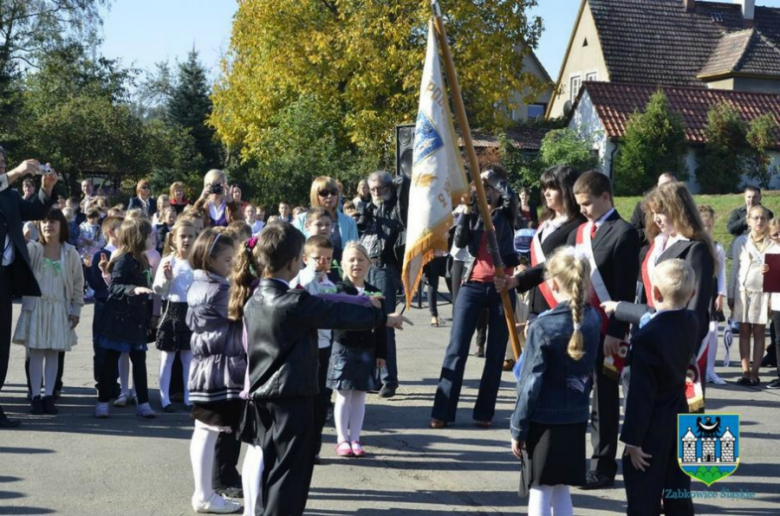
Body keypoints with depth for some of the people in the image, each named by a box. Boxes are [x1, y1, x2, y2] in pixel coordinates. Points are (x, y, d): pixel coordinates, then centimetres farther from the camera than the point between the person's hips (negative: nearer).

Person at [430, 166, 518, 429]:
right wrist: (467, 213, -15)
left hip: (501, 287, -1)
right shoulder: (474, 211, 9)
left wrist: (492, 175, -10)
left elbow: (510, 195, -20)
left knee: (495, 353, 3)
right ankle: (443, 411, -2)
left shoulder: (506, 212, 3)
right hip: (473, 285, 1)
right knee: (456, 349, -3)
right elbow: (460, 241, -5)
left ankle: (484, 412, 10)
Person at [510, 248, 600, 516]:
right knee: (561, 488, 17)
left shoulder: (544, 326, -18)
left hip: (545, 421, -5)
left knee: (540, 491, 5)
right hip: (576, 419, 5)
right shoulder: (593, 319, -1)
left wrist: (518, 430, -7)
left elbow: (530, 384, -16)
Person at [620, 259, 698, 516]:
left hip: (652, 428, -7)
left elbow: (641, 393, -24)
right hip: (679, 418, 7)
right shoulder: (692, 323, -4)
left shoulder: (647, 336, -26)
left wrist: (632, 438, -17)